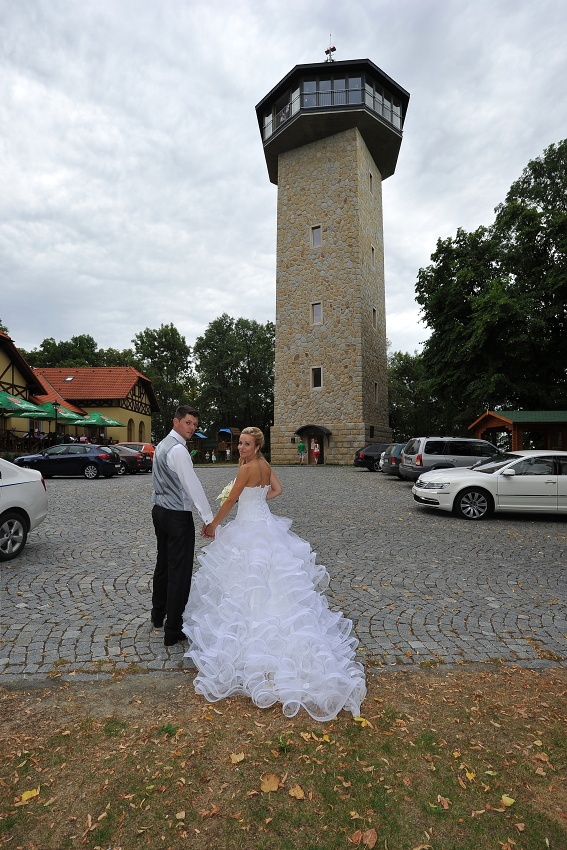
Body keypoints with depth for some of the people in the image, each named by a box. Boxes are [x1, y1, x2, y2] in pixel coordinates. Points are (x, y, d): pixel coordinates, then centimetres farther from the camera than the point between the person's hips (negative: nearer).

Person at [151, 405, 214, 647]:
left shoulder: (162, 445, 11)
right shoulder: (178, 450, -20)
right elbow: (193, 486, -23)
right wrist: (209, 518, -20)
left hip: (160, 511, 10)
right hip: (177, 516, -10)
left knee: (163, 564, 23)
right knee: (179, 572, -1)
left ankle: (158, 614, 40)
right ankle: (173, 631, 9)